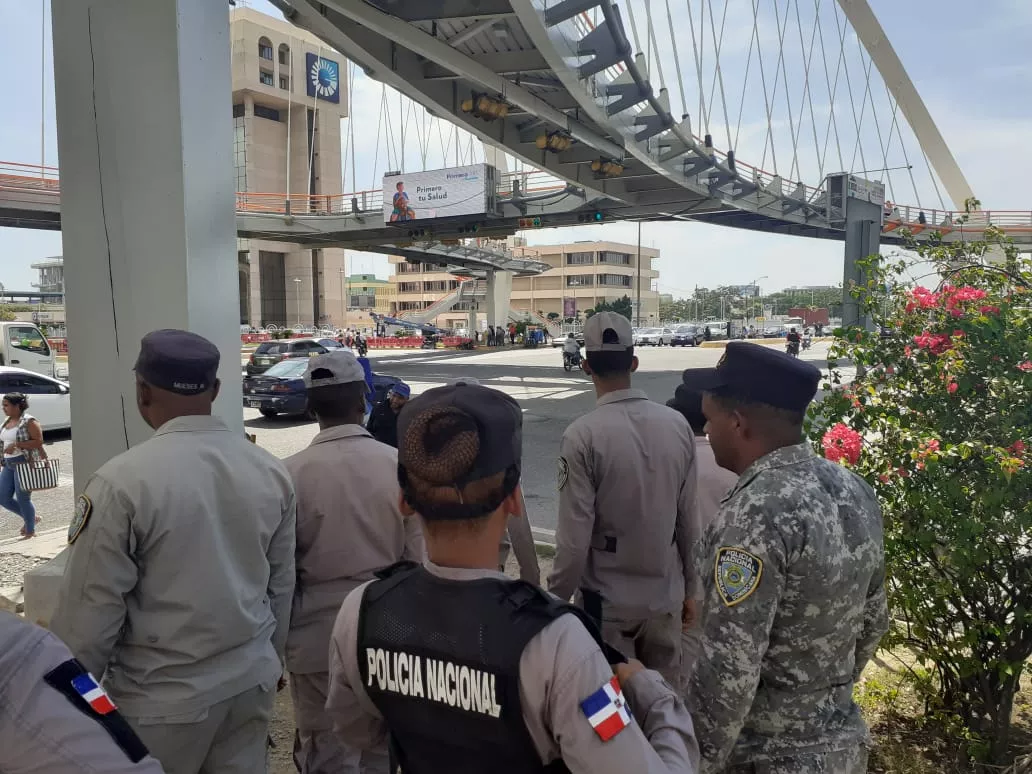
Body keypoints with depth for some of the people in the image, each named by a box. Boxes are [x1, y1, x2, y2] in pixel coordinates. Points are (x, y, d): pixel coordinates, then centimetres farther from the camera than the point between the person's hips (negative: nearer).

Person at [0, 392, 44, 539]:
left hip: (25, 463, -9)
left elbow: (38, 442, -18)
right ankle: (30, 518, 26)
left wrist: (16, 445, -23)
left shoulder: (29, 421, -12)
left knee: (23, 499, -3)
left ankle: (30, 532, 12)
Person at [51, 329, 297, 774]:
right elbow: (281, 584, 4)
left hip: (165, 696, -4)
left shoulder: (122, 482, -19)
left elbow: (92, 608, -13)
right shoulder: (270, 470, -4)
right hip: (252, 679, 4)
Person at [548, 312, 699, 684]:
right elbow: (689, 520, 0)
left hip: (607, 599, -3)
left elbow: (574, 537, -17)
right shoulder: (678, 426, -8)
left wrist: (557, 598, -2)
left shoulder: (583, 435, -20)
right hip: (666, 594, 4)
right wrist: (690, 588, 14)